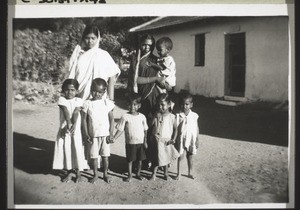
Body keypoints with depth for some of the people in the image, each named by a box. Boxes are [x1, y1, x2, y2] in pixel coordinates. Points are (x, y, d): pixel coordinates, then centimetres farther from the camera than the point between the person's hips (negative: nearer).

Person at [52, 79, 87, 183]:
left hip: (76, 129, -1)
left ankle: (78, 173, 16)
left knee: (77, 150, 1)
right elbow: (66, 111, -17)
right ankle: (69, 172, 22)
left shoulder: (78, 100, 0)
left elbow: (76, 113, -14)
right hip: (64, 129, 1)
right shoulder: (62, 99, -1)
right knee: (65, 150, 7)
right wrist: (68, 124, -31)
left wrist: (73, 125, -28)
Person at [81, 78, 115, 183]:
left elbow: (111, 119, 1)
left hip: (105, 135, 0)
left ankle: (105, 174, 24)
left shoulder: (108, 103, -2)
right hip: (93, 136, 0)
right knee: (94, 156, 7)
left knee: (105, 156, 7)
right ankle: (95, 175, 23)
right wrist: (86, 134, -4)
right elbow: (84, 120, 1)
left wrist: (111, 134, -4)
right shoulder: (87, 104, -3)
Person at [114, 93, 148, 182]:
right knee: (130, 160, 9)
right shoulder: (125, 116, -10)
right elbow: (120, 130, -8)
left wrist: (145, 141, 4)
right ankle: (130, 175, 25)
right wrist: (113, 138, -19)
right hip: (130, 143, -2)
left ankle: (138, 174, 31)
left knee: (140, 160, 13)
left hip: (140, 142, 2)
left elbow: (145, 130, 5)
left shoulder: (142, 117, -2)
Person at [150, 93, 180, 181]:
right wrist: (156, 117, -15)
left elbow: (175, 128, -3)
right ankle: (154, 174, 23)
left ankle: (166, 173, 33)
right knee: (156, 157, 8)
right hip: (157, 140, 1)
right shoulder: (157, 114, -2)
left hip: (167, 141, 0)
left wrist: (173, 139, -9)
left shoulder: (171, 116, -7)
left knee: (166, 158, 14)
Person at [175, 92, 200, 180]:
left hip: (191, 139, 2)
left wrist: (197, 140, 2)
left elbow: (197, 128, 2)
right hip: (181, 139, -2)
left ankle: (190, 173, 30)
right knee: (180, 157, 6)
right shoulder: (178, 116, -9)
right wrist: (174, 139, -8)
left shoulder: (194, 116, -4)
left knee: (190, 156, 14)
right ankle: (178, 174, 21)